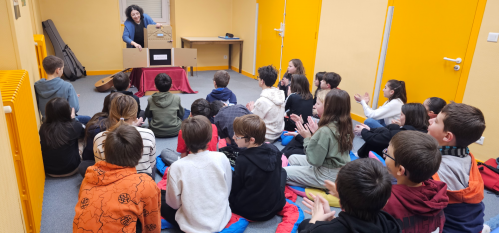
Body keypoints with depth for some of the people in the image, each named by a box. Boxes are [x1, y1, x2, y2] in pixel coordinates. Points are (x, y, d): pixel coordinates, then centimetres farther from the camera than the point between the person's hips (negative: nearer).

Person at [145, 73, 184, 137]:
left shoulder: (150, 99, -9)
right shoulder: (176, 98, -11)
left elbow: (148, 115, 6)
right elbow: (181, 115, 3)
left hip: (156, 133, 2)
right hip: (174, 132, -1)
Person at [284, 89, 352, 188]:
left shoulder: (325, 131, -29)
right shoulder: (345, 126, -4)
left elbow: (314, 160, -21)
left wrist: (307, 138, -12)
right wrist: (316, 133, 1)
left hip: (329, 177, -9)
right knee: (293, 158, 20)